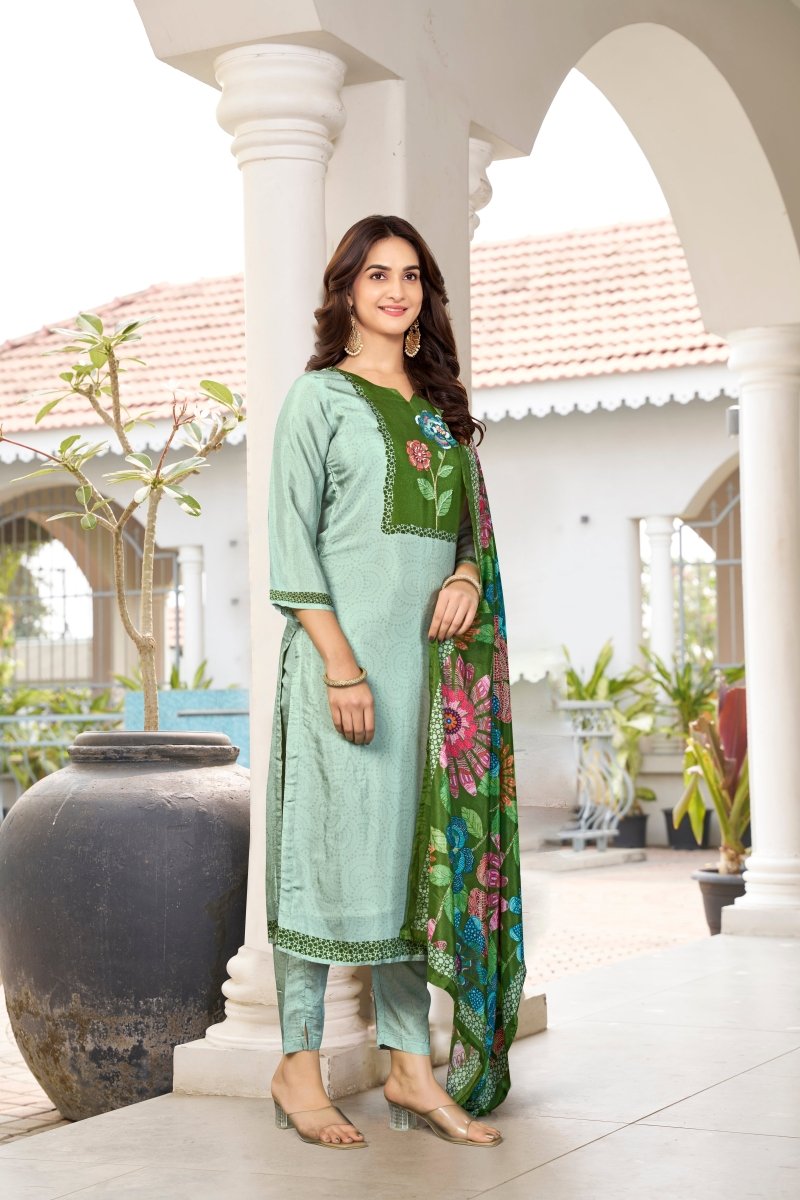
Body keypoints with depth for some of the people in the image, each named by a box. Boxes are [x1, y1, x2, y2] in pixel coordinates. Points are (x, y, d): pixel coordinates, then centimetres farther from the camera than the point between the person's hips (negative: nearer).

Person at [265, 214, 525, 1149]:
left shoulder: (439, 403, 17)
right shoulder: (320, 395, 0)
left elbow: (471, 520, 22)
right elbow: (292, 541, -7)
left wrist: (468, 574, -2)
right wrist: (341, 665, -16)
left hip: (431, 658, 6)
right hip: (345, 655, -6)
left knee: (418, 848, 7)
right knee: (332, 843, -4)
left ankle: (410, 1067, 13)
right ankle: (297, 1066, 7)